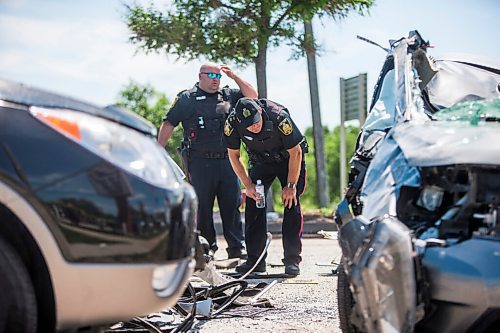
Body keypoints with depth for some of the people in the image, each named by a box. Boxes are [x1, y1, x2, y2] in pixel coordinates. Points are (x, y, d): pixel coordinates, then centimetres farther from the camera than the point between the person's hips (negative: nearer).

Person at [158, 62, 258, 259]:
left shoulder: (228, 96, 15)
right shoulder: (186, 98, 5)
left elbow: (252, 96, 12)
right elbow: (168, 124, 4)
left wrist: (234, 77, 4)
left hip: (227, 160, 3)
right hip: (200, 162, -3)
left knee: (232, 204, 2)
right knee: (202, 206, 0)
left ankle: (236, 248, 7)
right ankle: (207, 248, 7)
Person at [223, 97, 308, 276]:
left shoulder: (278, 117, -36)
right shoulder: (232, 123, -25)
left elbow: (295, 152, -23)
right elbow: (234, 156, -8)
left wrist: (291, 186, -20)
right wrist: (248, 185, -13)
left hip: (289, 159, -3)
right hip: (260, 161, 3)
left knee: (291, 204, -15)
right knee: (253, 203, -8)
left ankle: (292, 259, -9)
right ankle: (255, 260, -1)